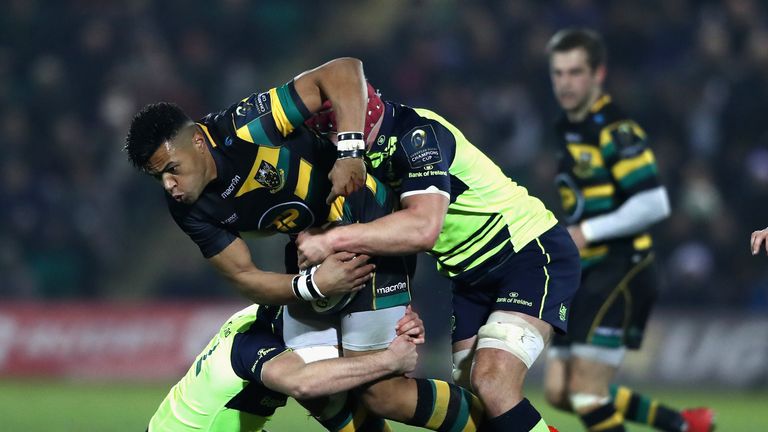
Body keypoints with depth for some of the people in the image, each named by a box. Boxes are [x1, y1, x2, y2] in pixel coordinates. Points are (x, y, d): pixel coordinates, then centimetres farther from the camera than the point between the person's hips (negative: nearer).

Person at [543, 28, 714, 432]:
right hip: (583, 275, 9)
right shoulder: (566, 129, 14)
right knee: (559, 391, 6)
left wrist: (587, 231, -19)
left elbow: (653, 203, -20)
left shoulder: (615, 130, -13)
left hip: (620, 271, -9)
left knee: (586, 391, -13)